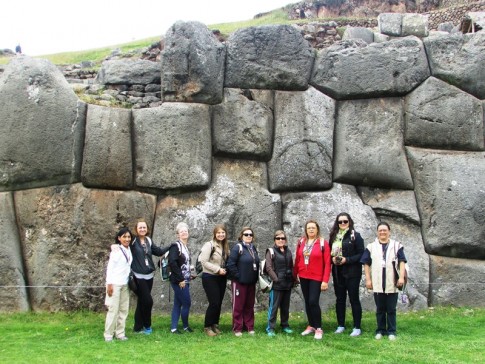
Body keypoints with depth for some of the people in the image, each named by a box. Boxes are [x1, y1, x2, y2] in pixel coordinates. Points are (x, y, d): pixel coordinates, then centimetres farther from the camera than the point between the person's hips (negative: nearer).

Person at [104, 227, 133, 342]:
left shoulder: (129, 250, 8)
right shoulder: (116, 250, -10)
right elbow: (110, 267, -11)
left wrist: (130, 281, 8)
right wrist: (109, 284, -14)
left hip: (125, 284, 7)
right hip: (115, 284, -6)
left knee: (124, 309, 7)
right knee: (113, 309, -4)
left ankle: (120, 333, 15)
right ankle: (108, 334, 5)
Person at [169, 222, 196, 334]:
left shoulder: (185, 247, 14)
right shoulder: (175, 246, -12)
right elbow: (172, 263, -22)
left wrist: (189, 275, 7)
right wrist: (180, 279, -21)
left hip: (184, 280, 8)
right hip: (179, 281, -8)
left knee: (178, 304, 10)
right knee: (187, 303, -2)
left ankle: (173, 328, 14)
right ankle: (185, 326, 13)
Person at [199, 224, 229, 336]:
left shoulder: (225, 246, 8)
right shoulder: (209, 245, -13)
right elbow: (204, 262, -17)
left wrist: (225, 270, -1)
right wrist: (218, 269, -19)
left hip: (221, 278, 6)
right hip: (210, 277, -6)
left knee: (219, 303, 9)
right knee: (214, 303, -8)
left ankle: (215, 325, 22)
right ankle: (207, 326, 6)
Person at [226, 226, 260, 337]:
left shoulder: (253, 248, 11)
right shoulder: (238, 247, -11)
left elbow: (256, 263, 17)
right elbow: (231, 264, -16)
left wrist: (255, 277, 7)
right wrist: (238, 276, -15)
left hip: (251, 282, 6)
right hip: (239, 282, -6)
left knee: (249, 306, 13)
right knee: (238, 306, 2)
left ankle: (249, 327, 22)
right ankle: (237, 329, 10)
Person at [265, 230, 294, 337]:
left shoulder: (288, 252, 13)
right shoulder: (271, 252, -3)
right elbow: (269, 268, -10)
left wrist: (292, 280, 8)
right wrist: (276, 279, -17)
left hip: (288, 284, 5)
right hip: (276, 284, -5)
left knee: (285, 307, 14)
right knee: (273, 307, -4)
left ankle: (285, 325, 26)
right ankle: (270, 328, 3)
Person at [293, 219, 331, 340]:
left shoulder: (323, 243, -9)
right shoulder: (301, 242, 4)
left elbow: (327, 263, -10)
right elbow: (297, 259, 9)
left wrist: (325, 280, -14)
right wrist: (295, 274, 10)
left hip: (316, 277, -4)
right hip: (303, 277, 4)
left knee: (313, 302, -10)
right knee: (307, 302, 11)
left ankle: (318, 328, 3)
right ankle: (311, 326, 24)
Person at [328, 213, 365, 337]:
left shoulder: (355, 236, -5)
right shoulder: (334, 236, 10)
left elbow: (361, 254, -9)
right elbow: (329, 252, 15)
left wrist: (347, 260, -18)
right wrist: (332, 259, -6)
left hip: (352, 272, -5)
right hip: (337, 272, 5)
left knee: (354, 299, 0)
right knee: (340, 299, 10)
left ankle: (357, 327, 5)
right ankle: (341, 325, 19)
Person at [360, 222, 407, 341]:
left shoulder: (397, 245, 4)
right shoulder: (371, 246, 7)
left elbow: (402, 262, 1)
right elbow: (366, 264, 7)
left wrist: (401, 277, -9)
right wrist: (368, 279, 1)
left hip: (392, 284, -1)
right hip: (377, 284, 1)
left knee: (391, 309, 6)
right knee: (380, 309, 10)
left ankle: (391, 331, 15)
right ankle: (380, 330, 19)